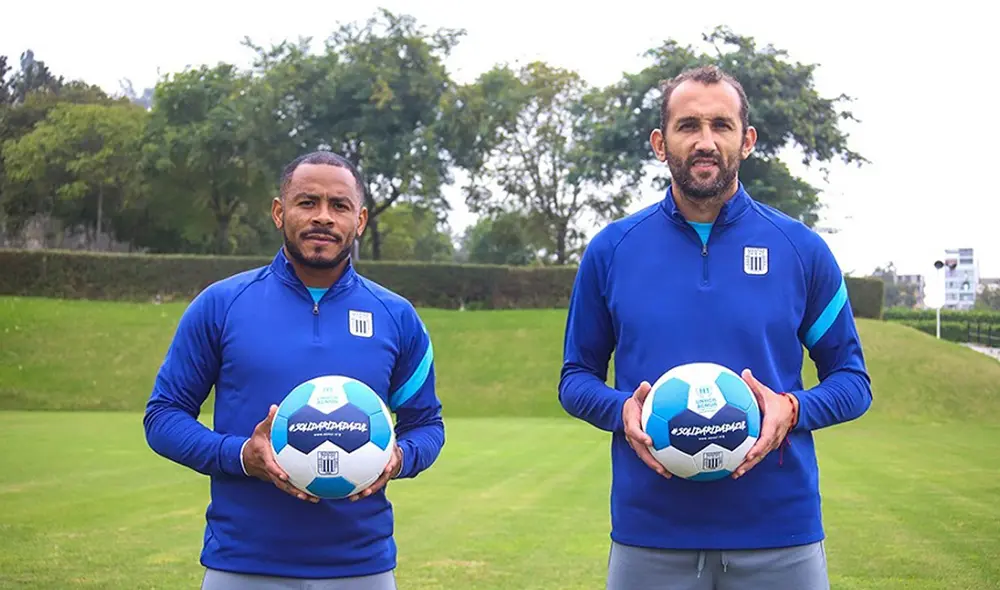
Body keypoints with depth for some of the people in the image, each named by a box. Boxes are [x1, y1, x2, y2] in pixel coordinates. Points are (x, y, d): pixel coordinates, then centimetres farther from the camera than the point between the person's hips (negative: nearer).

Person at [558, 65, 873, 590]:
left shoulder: (802, 250, 2)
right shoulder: (610, 250, 3)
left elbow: (851, 379, 7)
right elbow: (576, 377, 10)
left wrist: (792, 409, -13)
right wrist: (621, 410, -11)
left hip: (780, 532, 0)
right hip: (648, 534, 1)